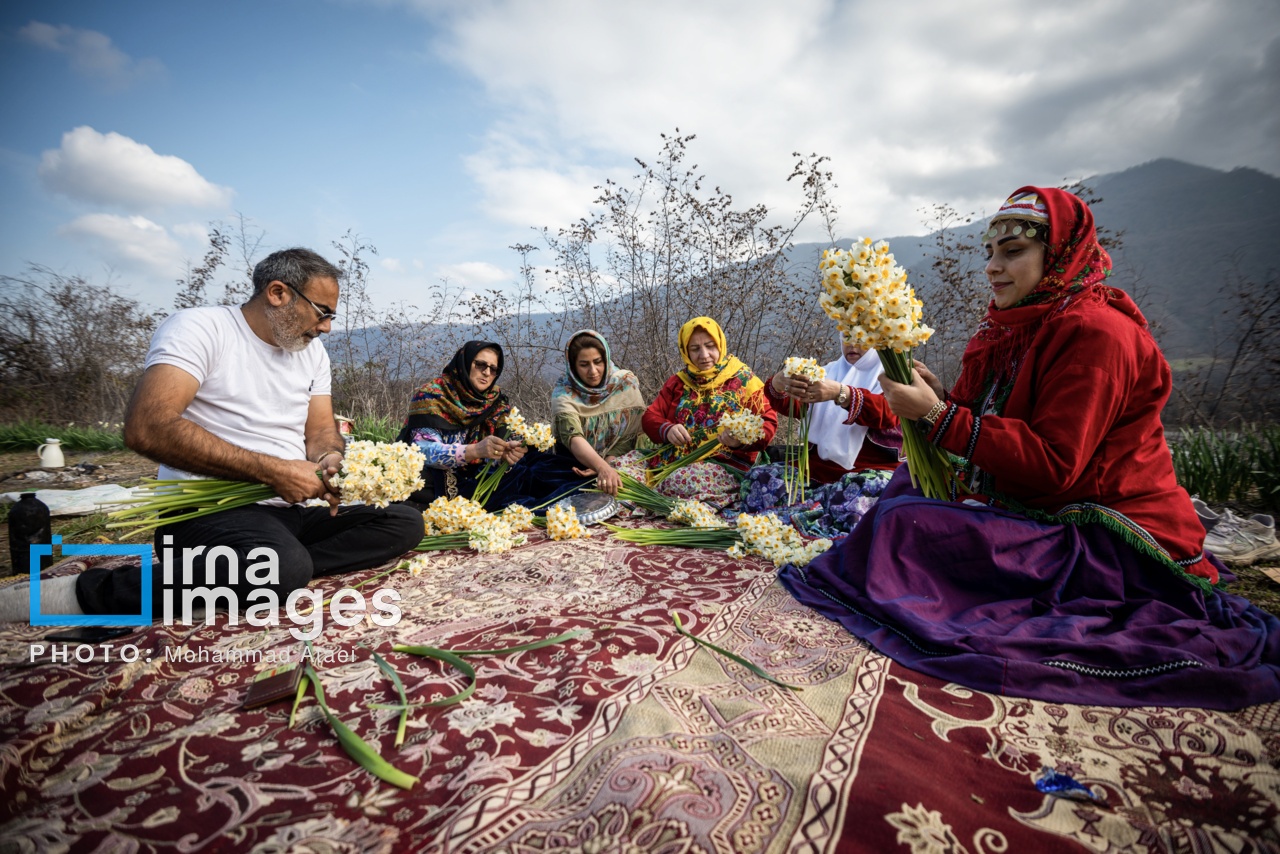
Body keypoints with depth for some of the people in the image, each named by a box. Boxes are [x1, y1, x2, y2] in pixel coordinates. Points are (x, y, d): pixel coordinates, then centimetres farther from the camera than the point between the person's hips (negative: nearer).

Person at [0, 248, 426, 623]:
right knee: (285, 569, -38)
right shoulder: (200, 327, -6)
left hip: (291, 508, 7)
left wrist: (329, 462, -12)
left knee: (405, 522, -11)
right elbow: (146, 427, -20)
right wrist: (270, 470, -24)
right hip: (207, 507, -6)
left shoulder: (312, 351, 15)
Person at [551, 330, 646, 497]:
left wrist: (608, 463, -23)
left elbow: (628, 436, -6)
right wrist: (602, 468, -45)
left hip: (617, 463, 1)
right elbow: (573, 437, -29)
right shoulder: (564, 392, -13)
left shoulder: (626, 383, -8)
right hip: (573, 469, -1)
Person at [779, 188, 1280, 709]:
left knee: (907, 524, -23)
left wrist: (939, 417, -27)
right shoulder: (1017, 329, 11)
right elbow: (993, 429, 9)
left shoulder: (1095, 333, -16)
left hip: (1112, 545, -9)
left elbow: (1052, 466, -23)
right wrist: (935, 397, -9)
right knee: (909, 484, 7)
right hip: (1042, 514, 10)